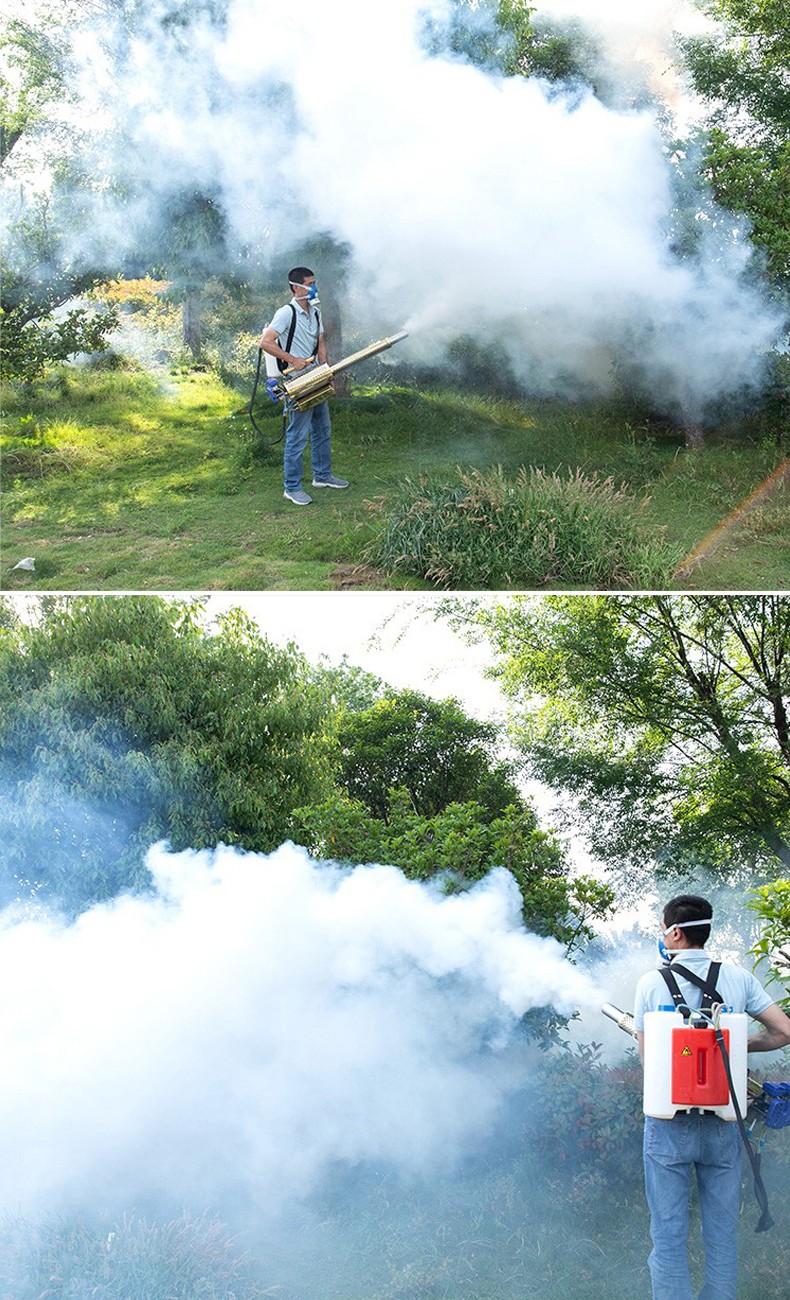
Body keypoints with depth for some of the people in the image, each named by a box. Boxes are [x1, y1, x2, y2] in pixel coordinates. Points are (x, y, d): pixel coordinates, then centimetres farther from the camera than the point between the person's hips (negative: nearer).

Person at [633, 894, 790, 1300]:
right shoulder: (738, 978, 1)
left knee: (668, 1234, 4)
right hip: (723, 1124, 2)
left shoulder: (652, 982, -5)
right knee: (722, 1232, 13)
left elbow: (645, 1053, 1)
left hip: (668, 1124, -2)